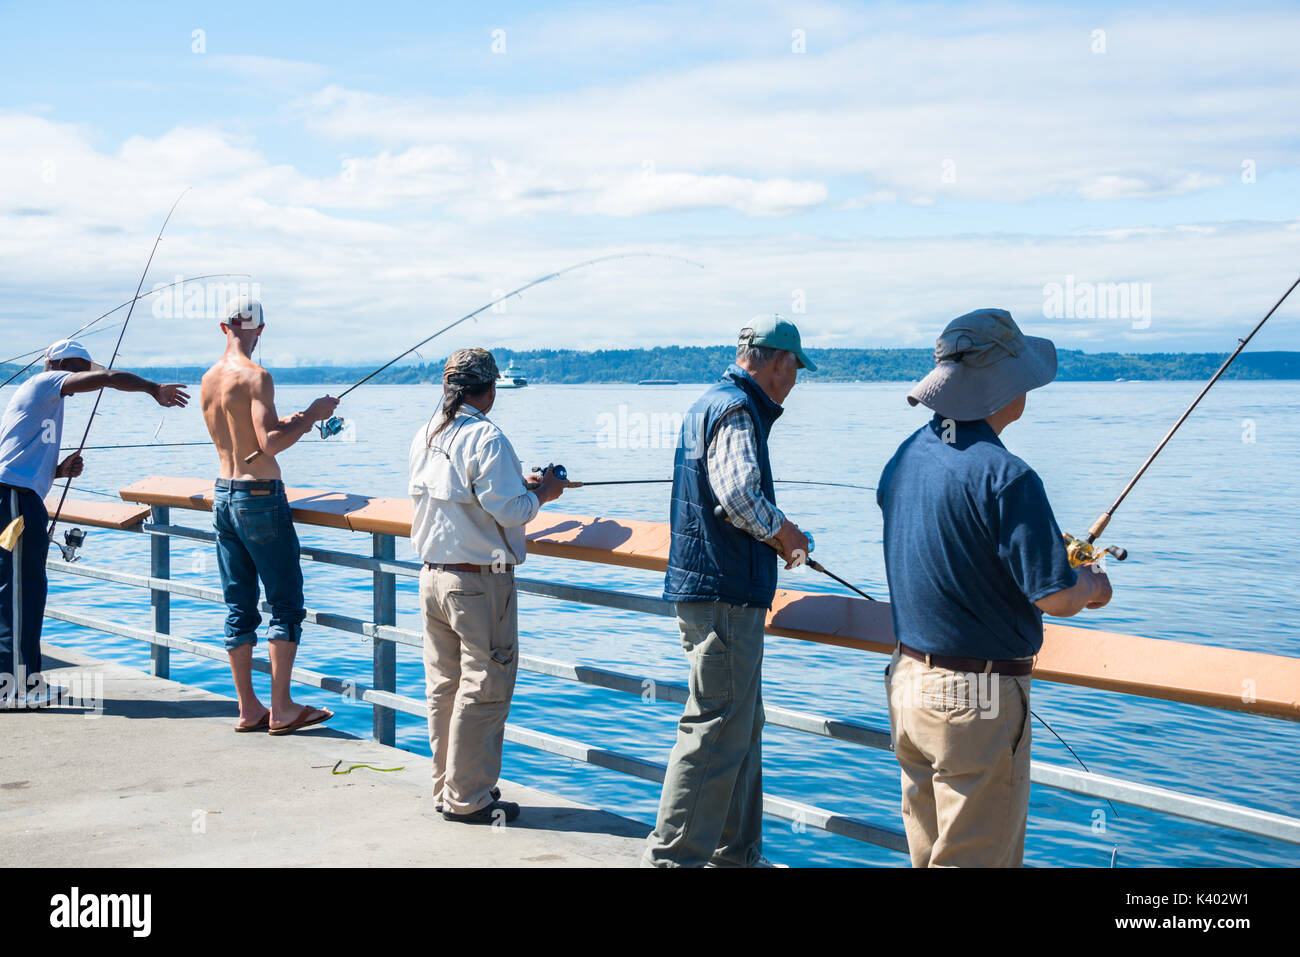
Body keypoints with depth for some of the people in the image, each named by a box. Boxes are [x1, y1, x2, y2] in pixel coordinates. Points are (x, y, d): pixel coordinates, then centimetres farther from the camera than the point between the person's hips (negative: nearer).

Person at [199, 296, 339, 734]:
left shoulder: (208, 379, 11)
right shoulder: (255, 376, -13)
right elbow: (269, 443, -22)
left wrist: (288, 422, 28)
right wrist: (311, 415, -8)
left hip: (223, 496, 8)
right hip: (260, 496, -8)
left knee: (239, 606, 10)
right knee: (286, 602, 0)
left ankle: (248, 708, 14)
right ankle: (282, 708, 1)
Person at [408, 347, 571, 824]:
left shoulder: (425, 435, 8)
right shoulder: (486, 437, -17)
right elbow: (509, 511, -19)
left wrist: (519, 485, 22)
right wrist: (543, 493, 0)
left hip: (432, 576, 8)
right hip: (479, 582, -8)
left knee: (443, 685, 14)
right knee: (483, 688, 1)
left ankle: (446, 787, 24)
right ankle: (467, 798, 6)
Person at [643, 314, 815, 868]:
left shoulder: (712, 403, 19)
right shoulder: (737, 410, -13)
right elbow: (740, 495, -27)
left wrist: (774, 534, 25)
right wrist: (782, 531, -10)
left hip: (708, 591, 11)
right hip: (725, 596, -11)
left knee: (743, 729, 16)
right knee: (716, 733, -6)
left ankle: (735, 854, 24)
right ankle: (673, 856, -1)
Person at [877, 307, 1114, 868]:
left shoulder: (905, 457, 5)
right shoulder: (1004, 477, -21)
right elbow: (1056, 597, -20)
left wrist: (1054, 549, 22)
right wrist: (1092, 584, 3)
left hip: (908, 681, 8)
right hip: (980, 697, -8)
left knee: (929, 850, 19)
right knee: (976, 856, 2)